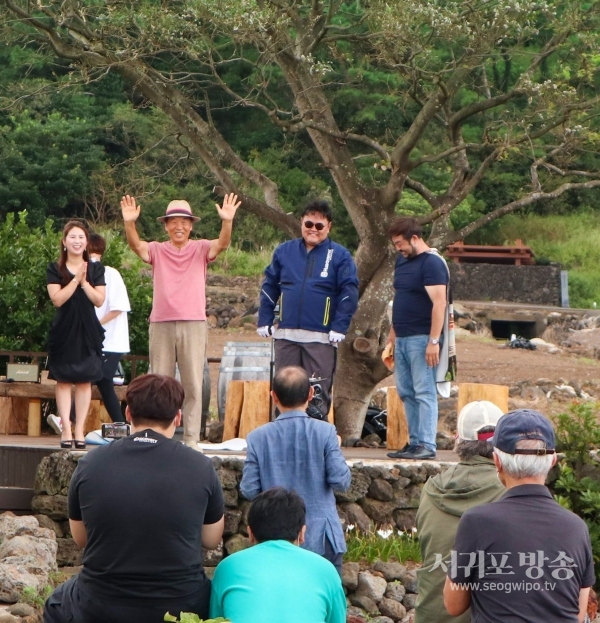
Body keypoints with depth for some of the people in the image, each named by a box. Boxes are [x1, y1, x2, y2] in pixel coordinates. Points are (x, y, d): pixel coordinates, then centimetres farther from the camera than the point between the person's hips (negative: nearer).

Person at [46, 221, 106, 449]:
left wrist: (84, 281, -11)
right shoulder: (55, 269, 4)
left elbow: (99, 300, -1)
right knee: (63, 381, -4)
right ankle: (66, 430, -3)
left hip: (88, 331, 1)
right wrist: (75, 279, -13)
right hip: (64, 331, -1)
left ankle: (80, 430, 1)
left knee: (84, 381, -1)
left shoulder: (96, 269, 9)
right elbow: (57, 299, -9)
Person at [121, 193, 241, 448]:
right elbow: (136, 245, -10)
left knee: (193, 385, 0)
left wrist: (227, 221, -32)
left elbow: (222, 244, -12)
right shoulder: (157, 250, 8)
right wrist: (129, 223, -31)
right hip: (161, 324, 1)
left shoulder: (200, 249, 6)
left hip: (193, 324, -1)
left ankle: (191, 439, 1)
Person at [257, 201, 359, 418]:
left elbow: (349, 293, -4)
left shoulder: (339, 256, 0)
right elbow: (269, 287, 13)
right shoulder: (284, 251, 9)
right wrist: (264, 321, 6)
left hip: (321, 338, -3)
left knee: (319, 394, 1)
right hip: (286, 335, 3)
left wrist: (339, 328, -12)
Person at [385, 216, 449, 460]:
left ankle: (427, 445, -10)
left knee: (424, 392, -9)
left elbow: (439, 303, -19)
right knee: (406, 393, 9)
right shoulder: (402, 261, 15)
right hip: (402, 339, 9)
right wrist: (393, 333, 20)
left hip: (421, 338, -9)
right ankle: (414, 442, 12)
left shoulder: (432, 263, -12)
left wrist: (434, 341, -24)